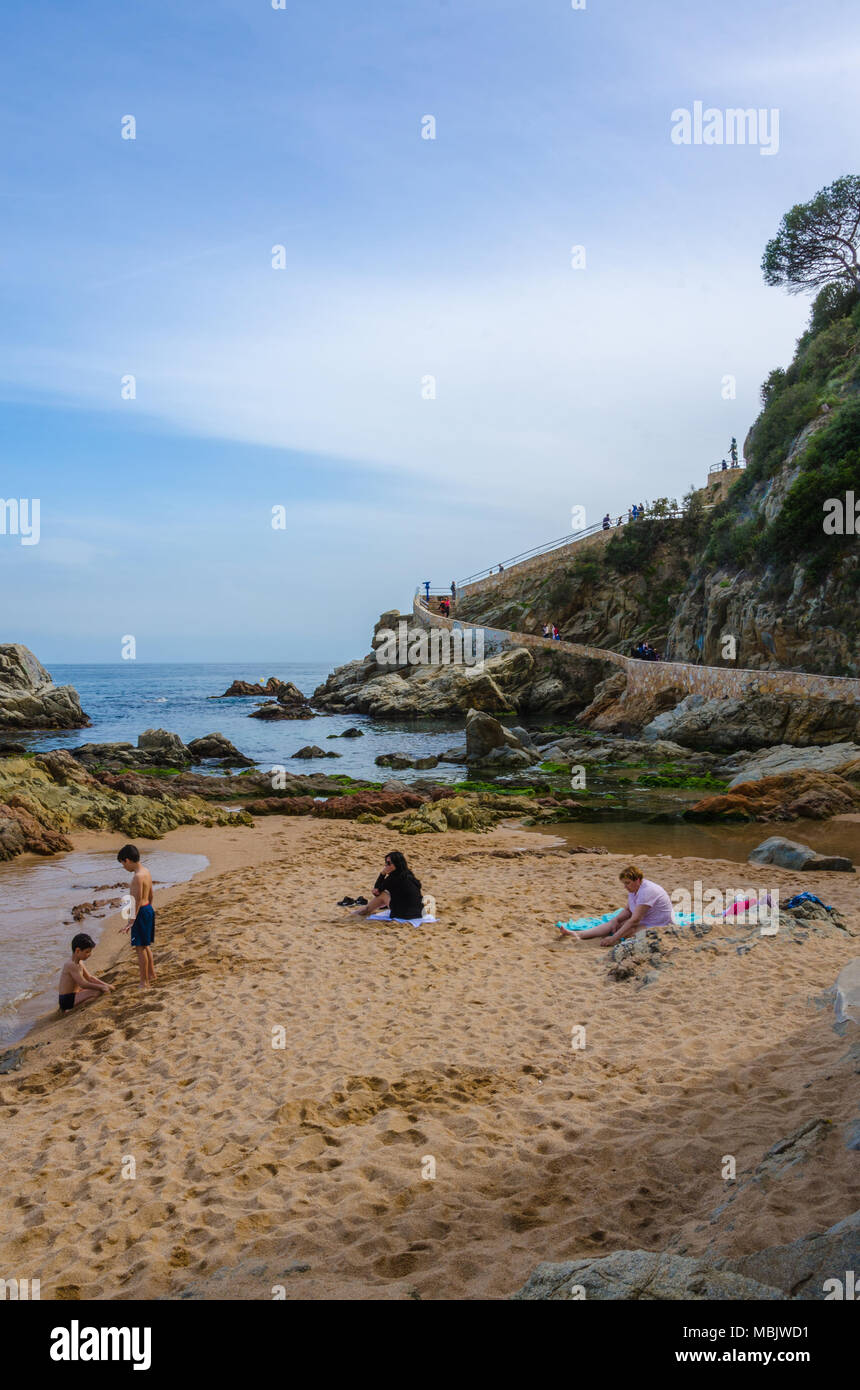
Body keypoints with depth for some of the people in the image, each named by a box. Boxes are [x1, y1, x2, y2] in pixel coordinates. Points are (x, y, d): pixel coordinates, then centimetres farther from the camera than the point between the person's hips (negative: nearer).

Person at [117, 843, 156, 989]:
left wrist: (131, 922, -25)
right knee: (146, 945, 21)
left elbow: (137, 901, -25)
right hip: (149, 910, 10)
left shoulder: (138, 877, -23)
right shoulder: (146, 871, 7)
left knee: (140, 947, -1)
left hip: (141, 912, -10)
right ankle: (151, 975, 33)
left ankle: (144, 982, 5)